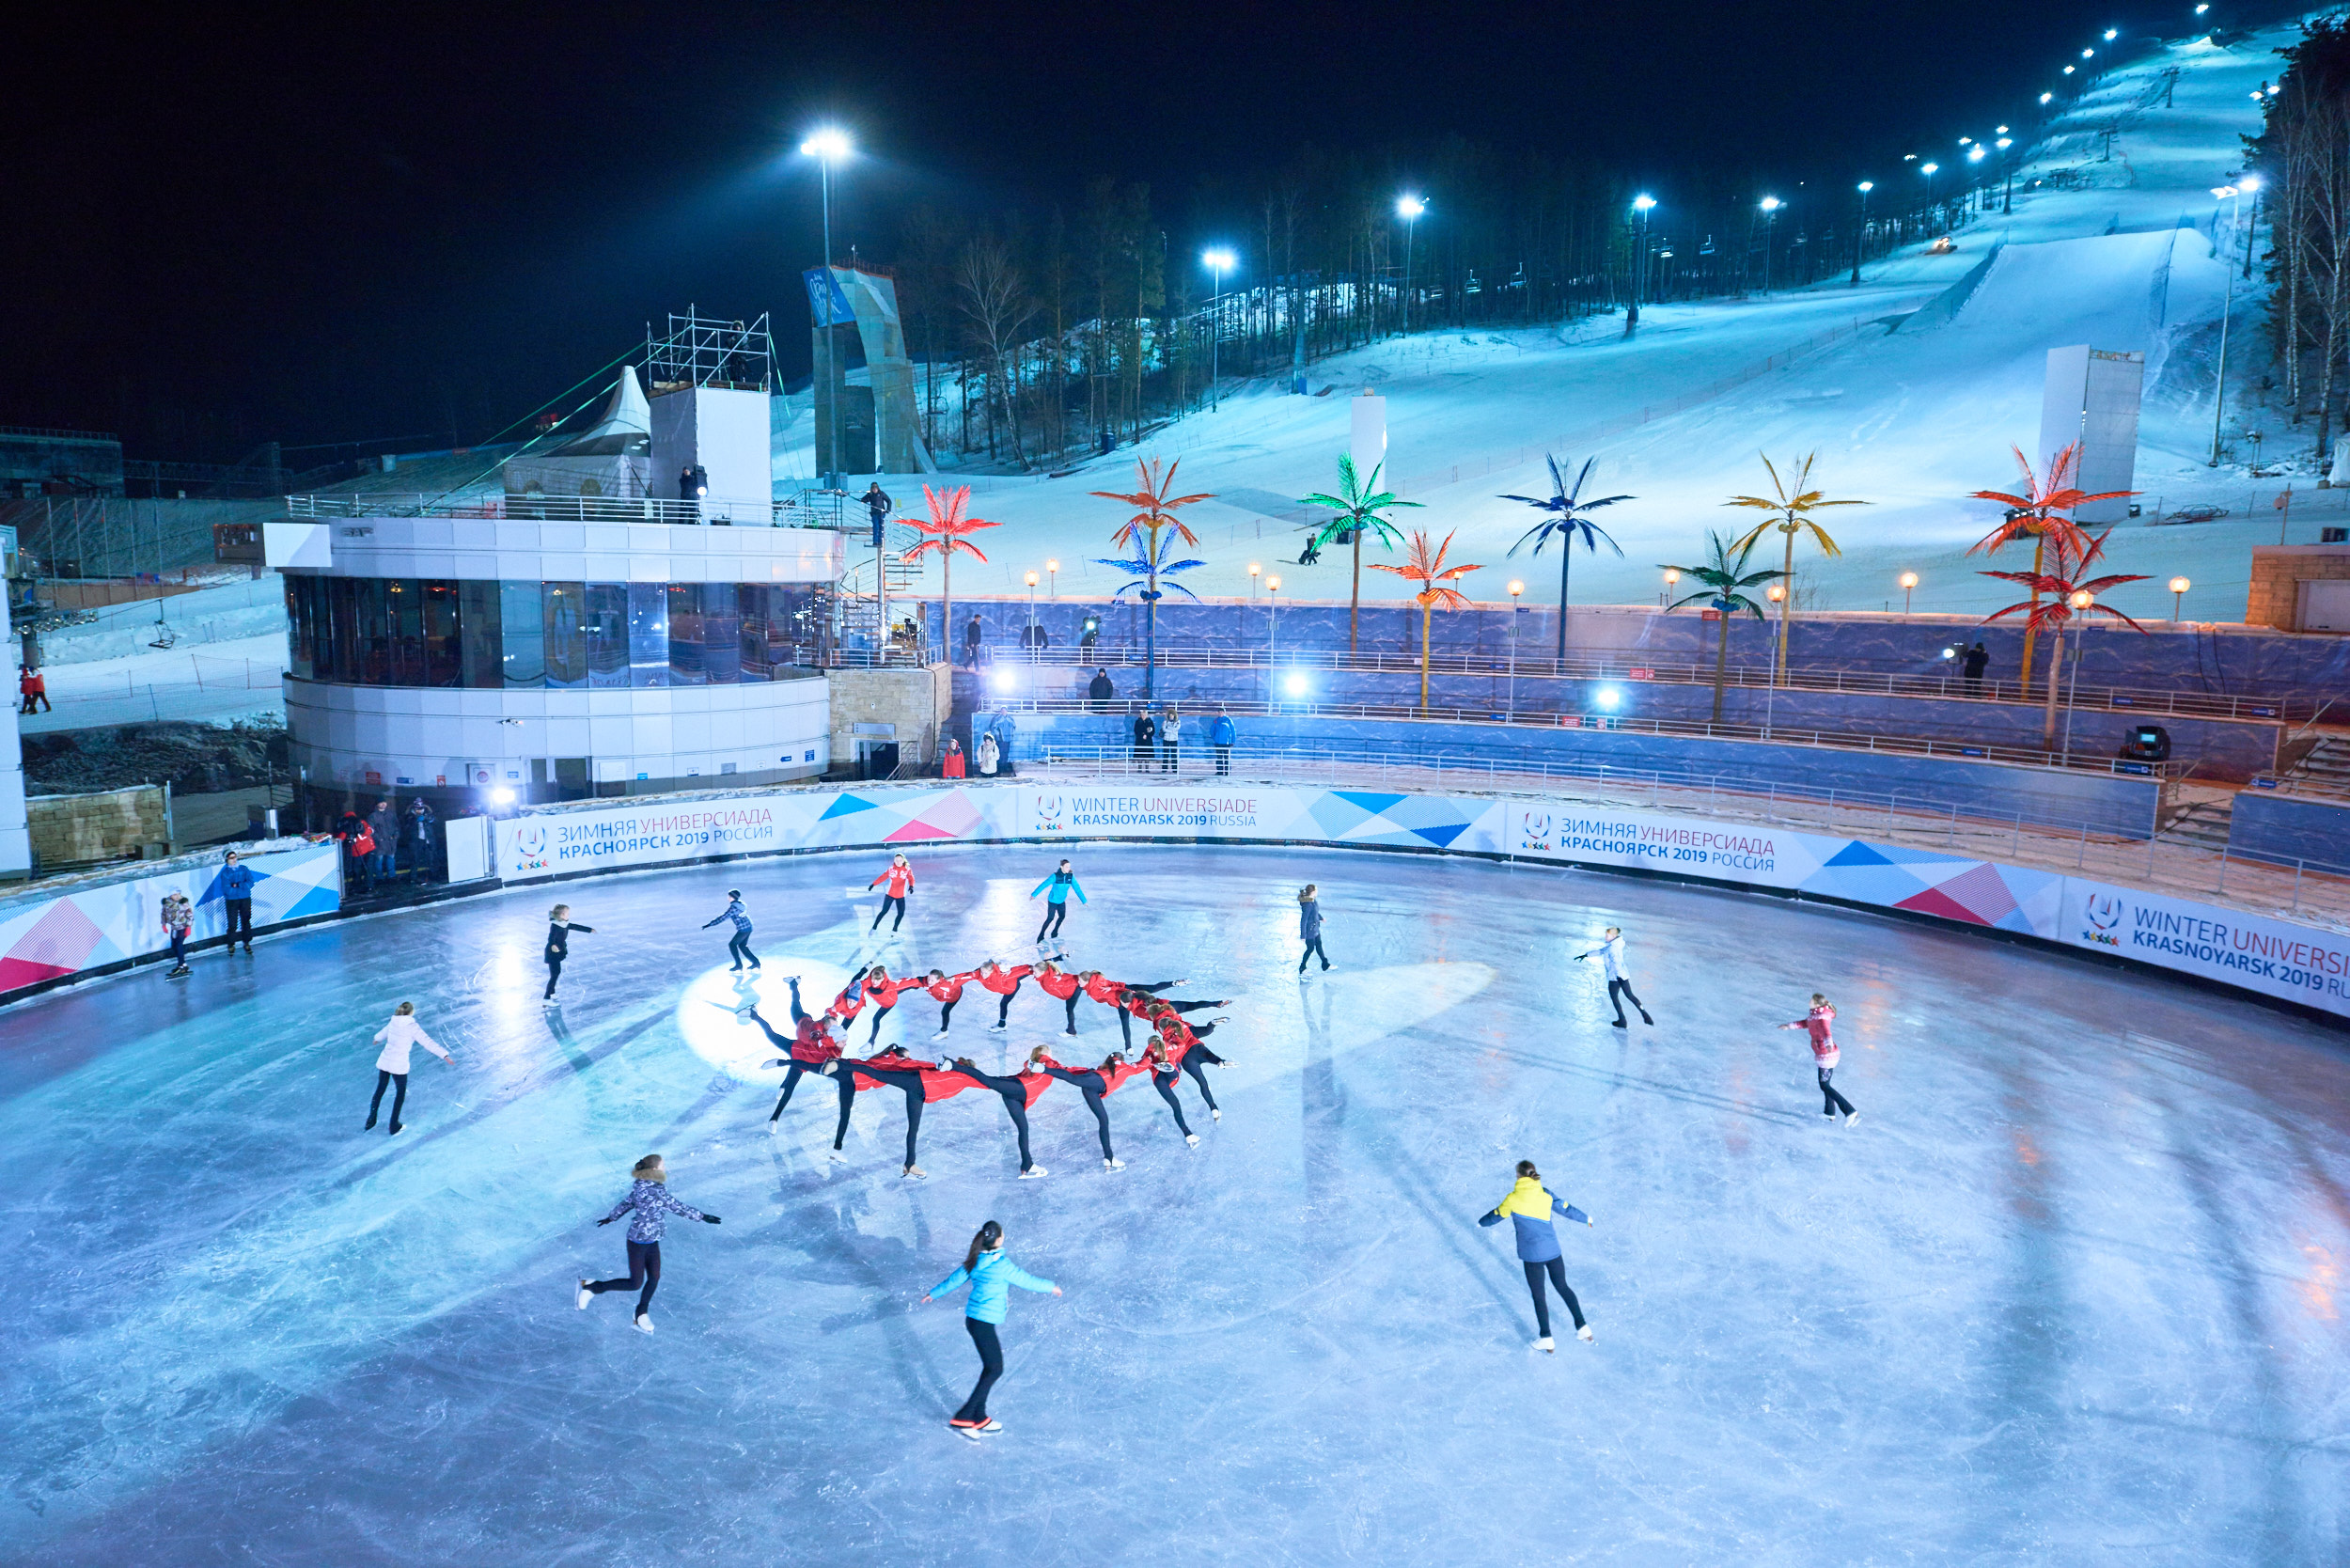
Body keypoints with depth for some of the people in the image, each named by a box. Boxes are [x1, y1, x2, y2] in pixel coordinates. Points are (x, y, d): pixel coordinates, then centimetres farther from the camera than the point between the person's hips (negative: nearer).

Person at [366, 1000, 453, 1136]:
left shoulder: (393, 1023, 5)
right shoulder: (412, 1026, -13)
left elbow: (382, 1033, 28)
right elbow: (428, 1042, -21)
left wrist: (377, 1039, 52)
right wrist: (444, 1055, -25)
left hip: (384, 1062, 5)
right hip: (399, 1065, -5)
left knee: (380, 1090, 21)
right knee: (401, 1092, 14)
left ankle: (370, 1121, 28)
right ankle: (394, 1127, 20)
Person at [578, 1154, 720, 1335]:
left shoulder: (644, 1186, 1)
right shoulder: (649, 1191, -27)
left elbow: (627, 1203, 16)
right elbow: (676, 1207, -27)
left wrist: (611, 1218, 32)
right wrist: (702, 1216, -24)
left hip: (652, 1240, 9)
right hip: (638, 1241, -9)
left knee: (654, 1278, 8)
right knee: (635, 1283, 0)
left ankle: (641, 1316, 21)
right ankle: (591, 1287, 14)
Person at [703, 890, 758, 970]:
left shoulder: (733, 907, -19)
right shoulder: (740, 903, 9)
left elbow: (723, 917, -21)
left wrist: (709, 924, -19)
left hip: (743, 929, -9)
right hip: (748, 927, 9)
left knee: (732, 944, 2)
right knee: (742, 946, 18)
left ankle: (738, 965, 5)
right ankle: (755, 962, 19)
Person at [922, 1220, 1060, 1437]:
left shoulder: (976, 1260, 4)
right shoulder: (1001, 1264, -18)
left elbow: (956, 1278, 16)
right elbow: (1026, 1280, -6)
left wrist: (934, 1293, 34)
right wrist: (1050, 1287, 11)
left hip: (973, 1319, 8)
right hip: (984, 1323, -8)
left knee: (990, 1368, 15)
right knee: (995, 1369, -1)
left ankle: (980, 1419, 19)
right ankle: (963, 1418, -3)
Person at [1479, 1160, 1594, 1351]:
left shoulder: (1513, 1199, -10)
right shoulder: (1546, 1194, -1)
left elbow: (1496, 1216, 4)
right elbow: (1566, 1208, 11)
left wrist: (1481, 1222, 27)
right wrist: (1586, 1218, 31)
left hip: (1532, 1254, -4)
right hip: (1552, 1249, 4)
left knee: (1538, 1295, 9)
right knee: (1562, 1288, 21)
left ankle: (1547, 1340, 14)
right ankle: (1582, 1328, 21)